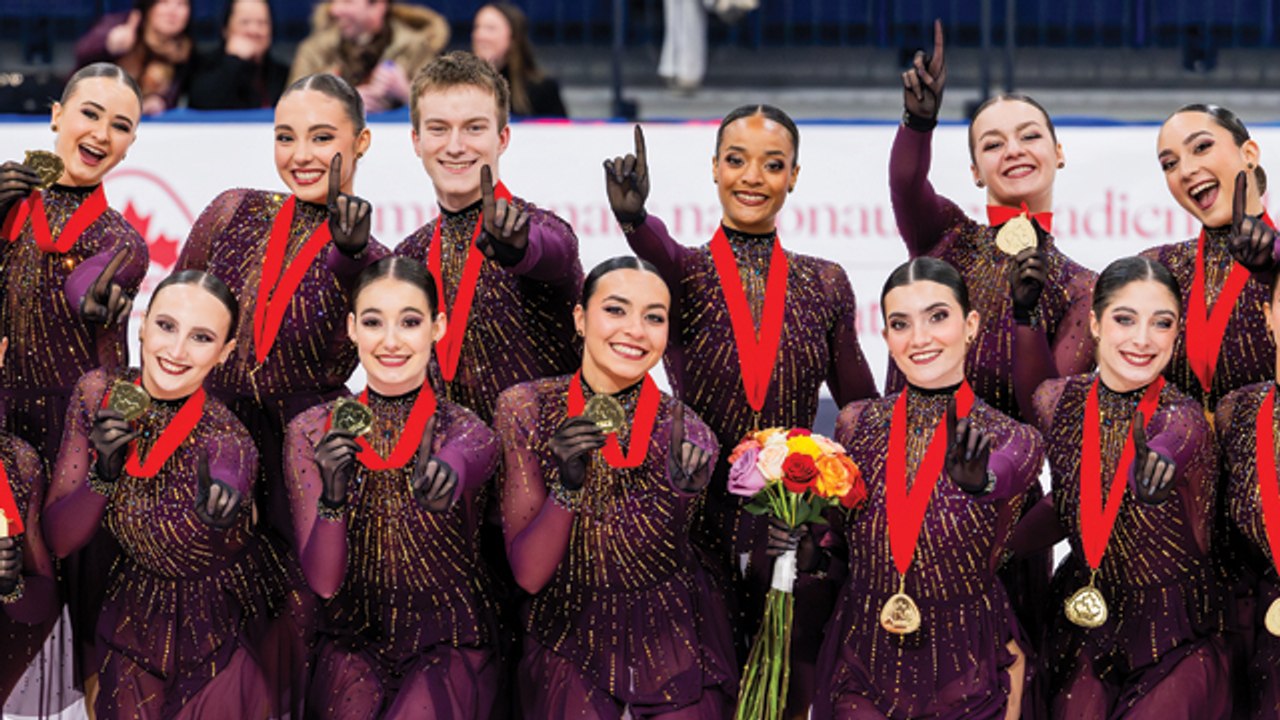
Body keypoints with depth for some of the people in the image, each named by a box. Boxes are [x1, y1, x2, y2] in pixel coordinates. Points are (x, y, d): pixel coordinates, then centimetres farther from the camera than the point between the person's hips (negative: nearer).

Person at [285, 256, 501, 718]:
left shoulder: (469, 434, -3)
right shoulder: (311, 433, 1)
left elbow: (461, 464, -30)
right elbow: (322, 581, -5)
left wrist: (444, 482, -54)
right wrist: (332, 493, -24)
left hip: (449, 646, -2)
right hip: (355, 641, 2)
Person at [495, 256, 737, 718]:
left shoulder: (684, 434, -14)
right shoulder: (526, 409, -11)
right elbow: (528, 574, -14)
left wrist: (684, 498, -26)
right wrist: (567, 486, -30)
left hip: (671, 644, 0)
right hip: (569, 644, 0)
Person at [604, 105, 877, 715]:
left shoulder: (824, 286, 8)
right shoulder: (684, 275, 0)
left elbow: (862, 410, 13)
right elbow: (662, 255, -25)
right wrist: (635, 219, -48)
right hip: (698, 522, -2)